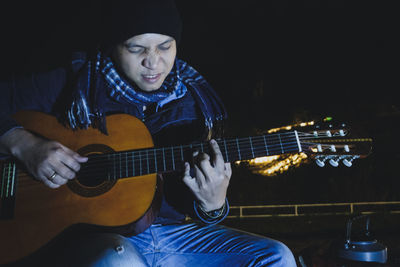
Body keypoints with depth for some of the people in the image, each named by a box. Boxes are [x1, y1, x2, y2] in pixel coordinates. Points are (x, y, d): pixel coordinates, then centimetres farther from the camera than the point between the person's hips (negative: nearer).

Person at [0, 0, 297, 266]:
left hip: (168, 232, 4)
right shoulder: (75, 84, -2)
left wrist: (213, 205, -15)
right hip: (87, 233, -3)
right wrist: (24, 144, -17)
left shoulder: (192, 102, 6)